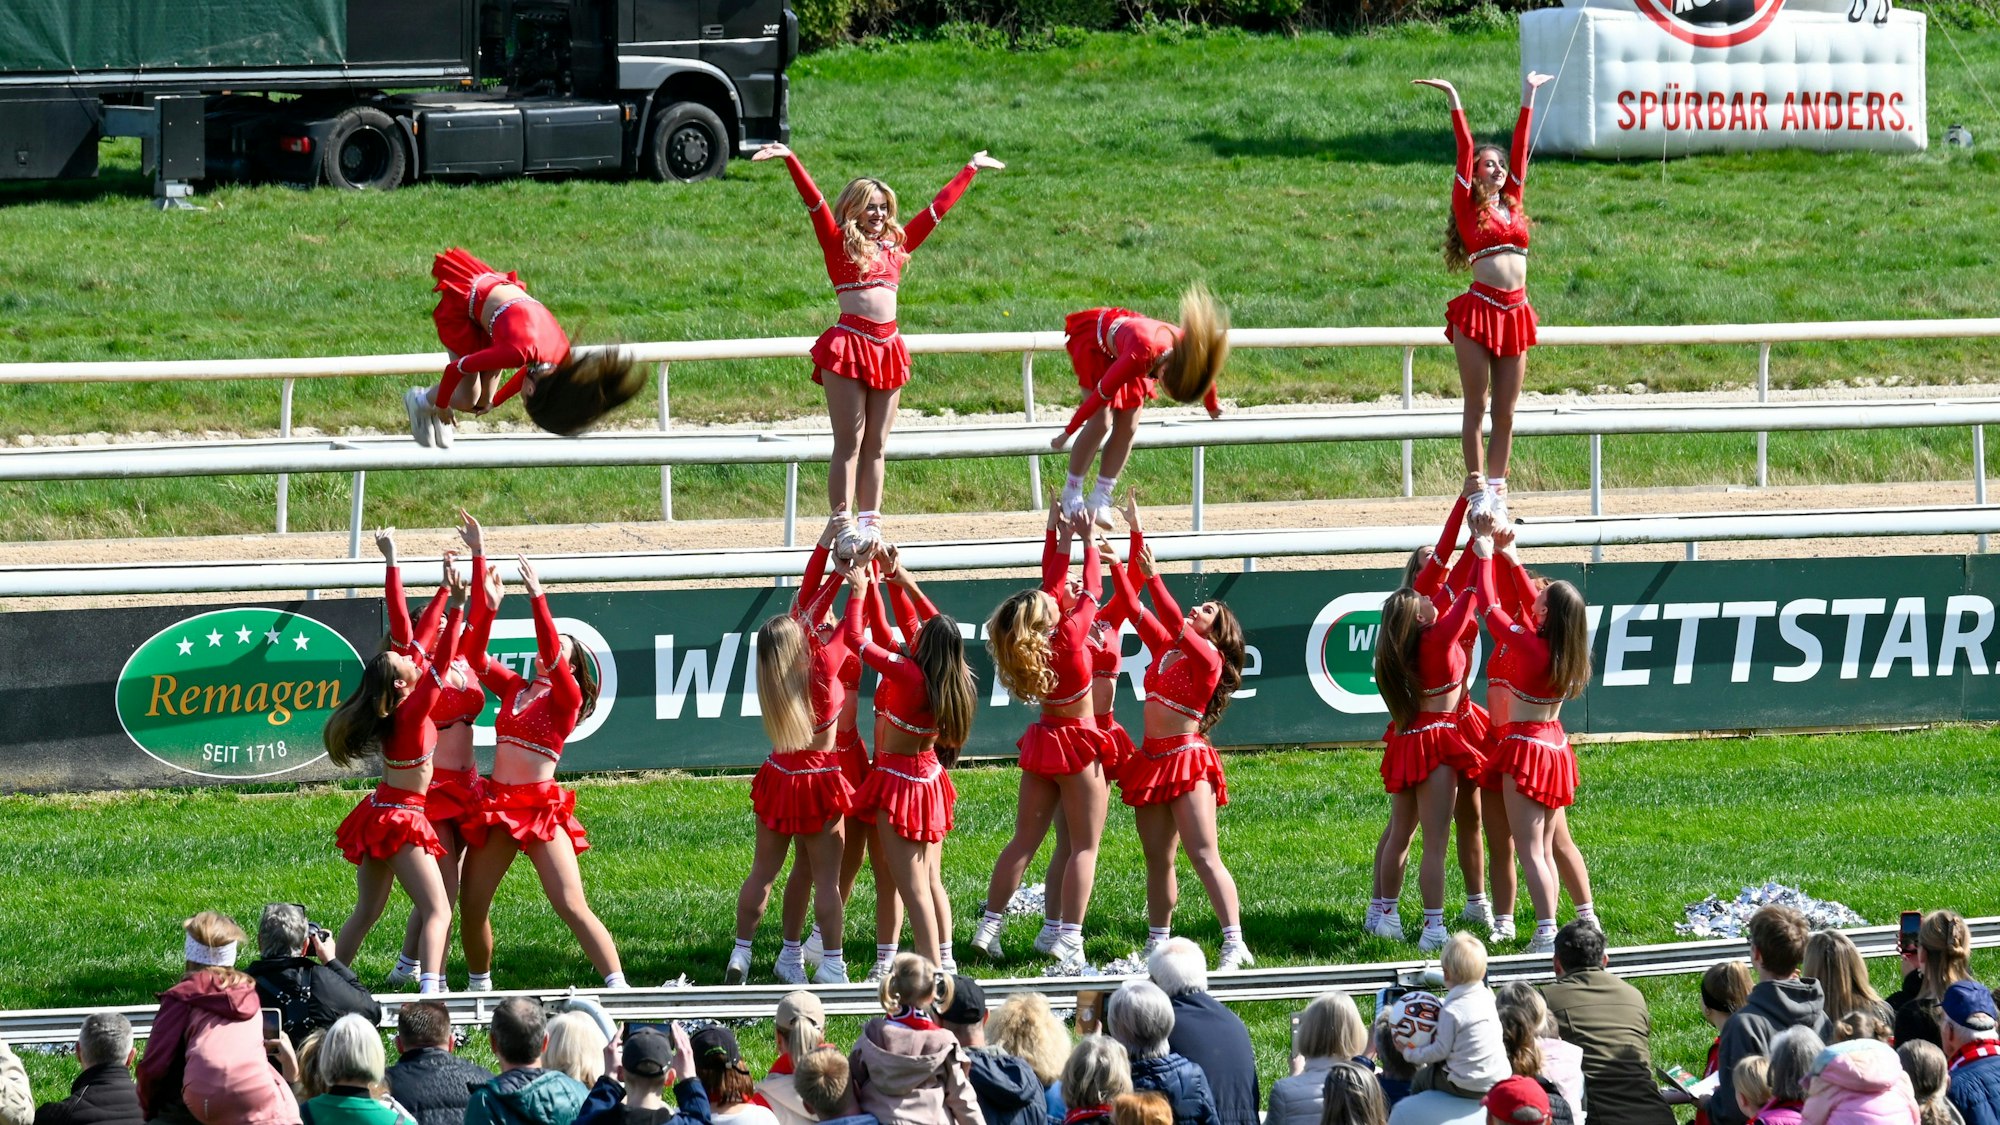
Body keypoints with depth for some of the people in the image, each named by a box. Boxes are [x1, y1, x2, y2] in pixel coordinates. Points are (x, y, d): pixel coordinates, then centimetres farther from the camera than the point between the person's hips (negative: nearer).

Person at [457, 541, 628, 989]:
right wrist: (488, 603, -2)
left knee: (573, 907, -13)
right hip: (496, 805, 6)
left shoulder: (566, 697, -2)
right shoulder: (514, 689, 13)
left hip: (542, 807, -6)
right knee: (472, 906, 9)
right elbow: (474, 655, 7)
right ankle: (479, 987, 27)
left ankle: (619, 988, -13)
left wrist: (537, 597, -23)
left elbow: (551, 657, -19)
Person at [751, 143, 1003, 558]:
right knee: (849, 442, -6)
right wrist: (789, 161, -21)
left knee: (875, 445, 7)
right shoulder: (839, 243, 3)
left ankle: (869, 525, 10)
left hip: (888, 348, 5)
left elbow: (938, 208, 25)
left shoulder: (895, 244, 17)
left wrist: (971, 169, 32)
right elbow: (814, 201, -8)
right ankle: (842, 528, -8)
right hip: (848, 344, -5)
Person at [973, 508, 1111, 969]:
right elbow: (1092, 591, -11)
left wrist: (1058, 532, 10)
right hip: (1078, 745, -7)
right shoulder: (1068, 638, -22)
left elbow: (1054, 580, 6)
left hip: (1043, 739, 7)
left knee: (1025, 840, 12)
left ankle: (989, 925, 10)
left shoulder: (1030, 643, -5)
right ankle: (1069, 937, -8)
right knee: (1084, 845, -1)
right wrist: (1089, 541, -1)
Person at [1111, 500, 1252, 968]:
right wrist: (1136, 536, 9)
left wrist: (1153, 577, -27)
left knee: (1204, 856, -14)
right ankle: (1158, 944, 16)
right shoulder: (1166, 649, 13)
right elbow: (1134, 606, 12)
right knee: (1157, 859, 10)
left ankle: (1235, 945, -17)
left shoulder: (1209, 659, -6)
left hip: (1188, 758, -8)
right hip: (1152, 761, 8)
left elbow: (1176, 626, -22)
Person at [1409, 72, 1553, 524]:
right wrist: (1454, 101, 1)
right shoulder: (1468, 206, 3)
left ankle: (1497, 487, 11)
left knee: (1505, 412, 6)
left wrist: (1528, 98, 21)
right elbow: (1465, 149, 1)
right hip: (1478, 311, -5)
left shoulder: (1512, 203, 15)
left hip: (1515, 313, 5)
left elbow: (1521, 147, 18)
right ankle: (1477, 486, 2)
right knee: (1476, 407, -1)